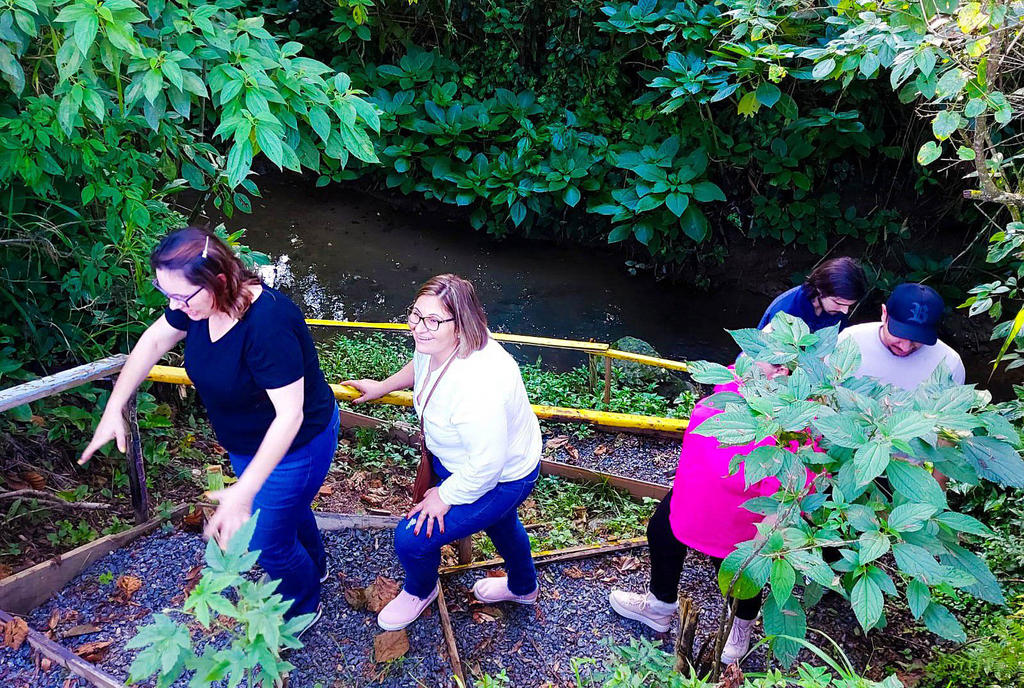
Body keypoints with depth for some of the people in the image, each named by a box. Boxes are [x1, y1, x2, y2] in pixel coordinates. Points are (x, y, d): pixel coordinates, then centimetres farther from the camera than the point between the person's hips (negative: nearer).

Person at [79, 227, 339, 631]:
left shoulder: (267, 324, -40)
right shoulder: (197, 300, -16)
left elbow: (289, 415, -37)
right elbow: (154, 341, 2)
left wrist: (244, 491, -39)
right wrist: (113, 410, 1)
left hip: (295, 445, -8)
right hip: (245, 442, 8)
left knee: (267, 543, 9)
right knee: (288, 508, 31)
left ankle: (302, 609, 40)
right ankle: (314, 567, 60)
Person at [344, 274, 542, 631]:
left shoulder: (477, 386, -45)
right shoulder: (434, 344, -18)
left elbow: (486, 465, -35)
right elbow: (419, 366, 10)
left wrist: (445, 496, -21)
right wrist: (382, 387, 18)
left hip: (499, 478, -9)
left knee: (412, 538, -4)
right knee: (500, 523, 34)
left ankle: (420, 591, 34)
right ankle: (523, 588, 65)